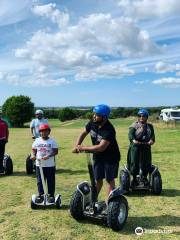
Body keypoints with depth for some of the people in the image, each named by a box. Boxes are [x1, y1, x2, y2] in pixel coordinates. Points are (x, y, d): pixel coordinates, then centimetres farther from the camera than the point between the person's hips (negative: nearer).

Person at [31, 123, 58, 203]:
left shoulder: (52, 141, -4)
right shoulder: (37, 140, 4)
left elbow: (56, 151, -9)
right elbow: (33, 149, 8)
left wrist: (48, 156, -24)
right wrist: (33, 155, -13)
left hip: (50, 165, -2)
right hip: (39, 165, 2)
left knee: (50, 181, 6)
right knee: (40, 181, 10)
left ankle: (51, 195, 18)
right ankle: (40, 195, 22)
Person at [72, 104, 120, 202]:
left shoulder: (109, 130, -31)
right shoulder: (92, 123, -11)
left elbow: (101, 147, -36)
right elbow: (83, 133, 4)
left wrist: (83, 148, -29)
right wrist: (77, 145, -11)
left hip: (111, 158, -5)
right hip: (98, 156, 5)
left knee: (110, 180, 5)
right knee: (98, 180, 14)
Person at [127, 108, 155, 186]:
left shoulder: (150, 126, 15)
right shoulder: (134, 125, 4)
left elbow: (152, 135, 0)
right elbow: (130, 134, -11)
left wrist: (152, 140, -22)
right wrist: (133, 140, -32)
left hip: (146, 147, 3)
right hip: (135, 147, -3)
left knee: (146, 163, 5)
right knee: (134, 162, -2)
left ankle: (145, 178, 24)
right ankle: (134, 178, 14)